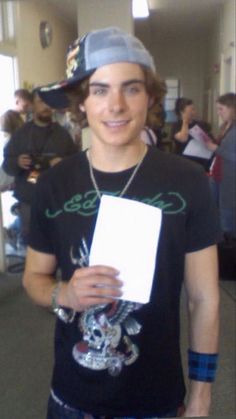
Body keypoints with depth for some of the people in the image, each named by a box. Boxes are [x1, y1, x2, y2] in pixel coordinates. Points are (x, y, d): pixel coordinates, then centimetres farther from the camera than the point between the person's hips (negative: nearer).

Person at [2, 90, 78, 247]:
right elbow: (6, 164, 4)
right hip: (28, 200, 0)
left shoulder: (62, 133, 7)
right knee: (28, 240, 9)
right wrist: (17, 162, -18)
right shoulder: (21, 133, 5)